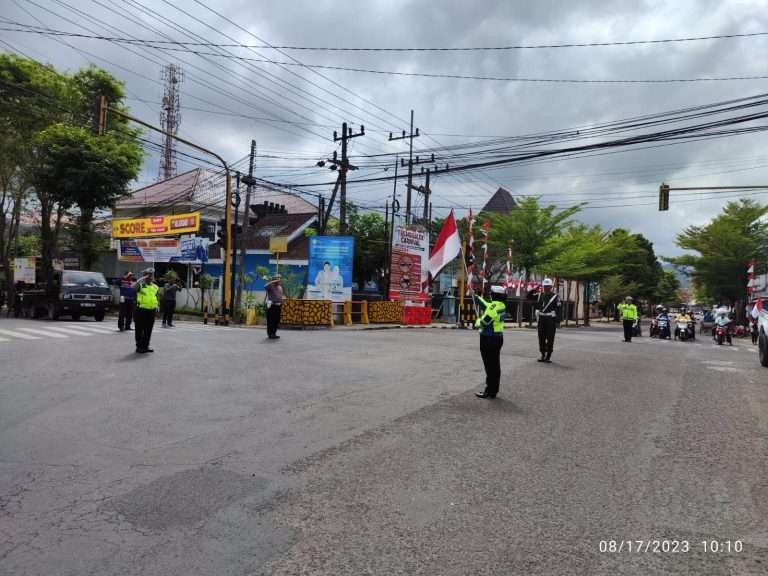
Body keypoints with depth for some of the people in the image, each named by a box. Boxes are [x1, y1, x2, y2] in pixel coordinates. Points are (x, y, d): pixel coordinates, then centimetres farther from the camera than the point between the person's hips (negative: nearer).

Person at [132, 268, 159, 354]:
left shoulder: (155, 287, 13)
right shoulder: (140, 285, -4)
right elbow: (133, 287, -26)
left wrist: (157, 306, 11)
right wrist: (141, 279, -22)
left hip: (151, 311, 5)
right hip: (141, 310, -5)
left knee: (148, 330, 12)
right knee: (139, 330, 2)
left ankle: (146, 346, 22)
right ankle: (139, 346, 10)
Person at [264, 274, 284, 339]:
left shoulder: (280, 287, 17)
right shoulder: (270, 286, -6)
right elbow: (265, 287, -29)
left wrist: (281, 303, 19)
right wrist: (273, 282, -26)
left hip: (278, 306, 7)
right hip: (271, 306, -7)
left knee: (277, 320, 9)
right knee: (271, 321, -6)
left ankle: (274, 333, 19)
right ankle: (270, 334, 0)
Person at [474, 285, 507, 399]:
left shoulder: (493, 306, -19)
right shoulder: (502, 306, 8)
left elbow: (484, 322, -19)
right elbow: (486, 305, 21)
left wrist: (477, 322, 3)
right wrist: (476, 297, 30)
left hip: (489, 338, -9)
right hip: (498, 337, 9)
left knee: (490, 366, -4)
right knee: (495, 365, 13)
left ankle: (490, 391, 1)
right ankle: (493, 390, 21)